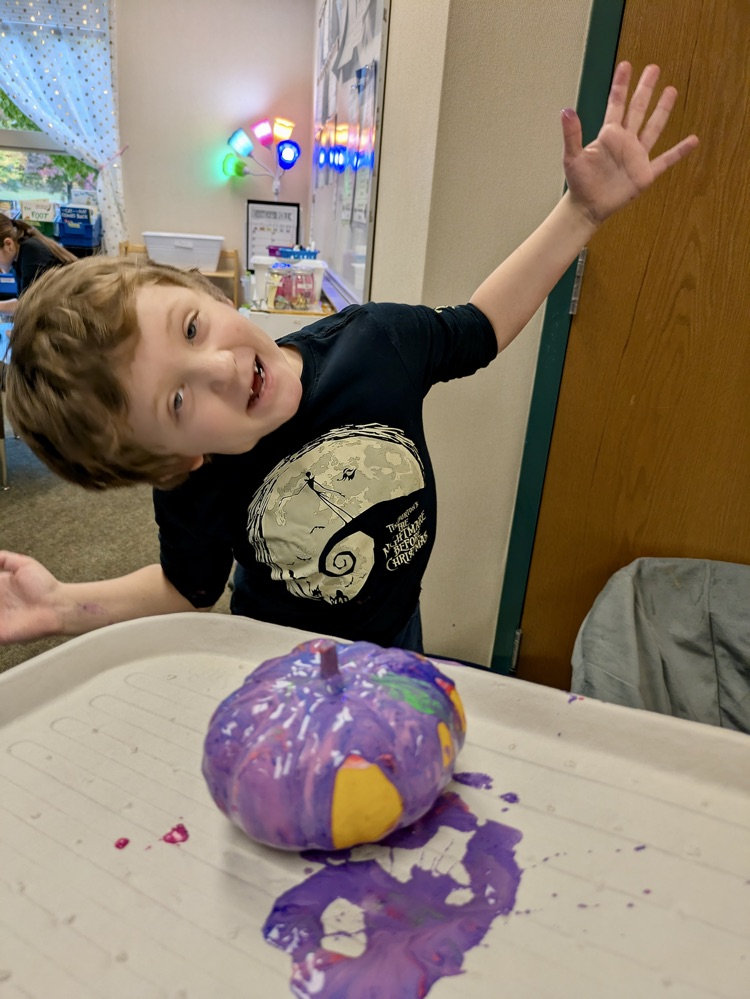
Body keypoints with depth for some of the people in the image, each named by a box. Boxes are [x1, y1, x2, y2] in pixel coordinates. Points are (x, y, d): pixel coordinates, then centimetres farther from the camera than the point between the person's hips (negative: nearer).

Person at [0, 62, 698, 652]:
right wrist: (64, 605, -27)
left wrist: (585, 209, -15)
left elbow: (479, 326, -9)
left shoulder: (375, 342, -28)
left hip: (394, 634, 3)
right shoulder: (195, 491, -29)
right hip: (278, 668, -2)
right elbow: (188, 588, -10)